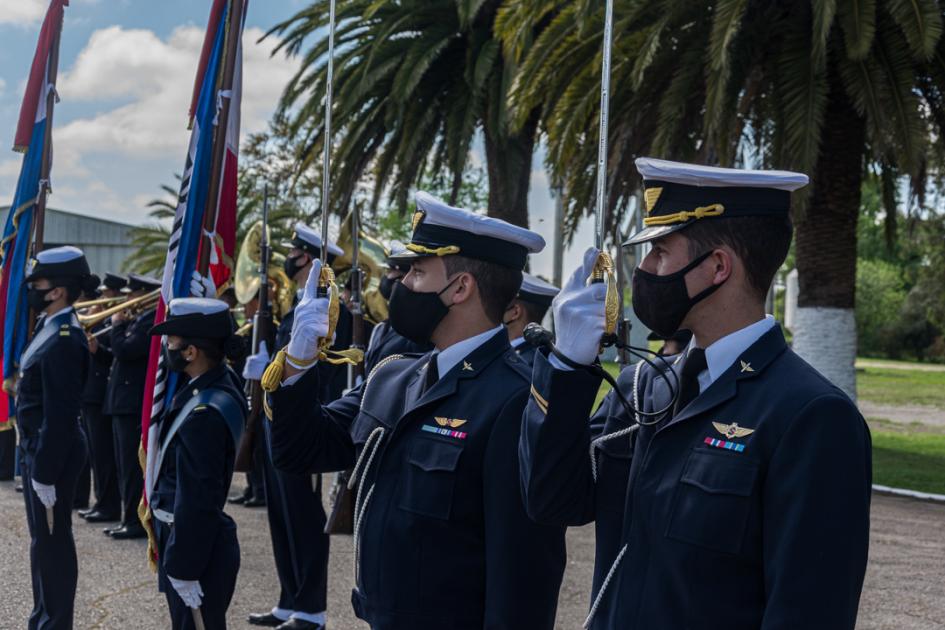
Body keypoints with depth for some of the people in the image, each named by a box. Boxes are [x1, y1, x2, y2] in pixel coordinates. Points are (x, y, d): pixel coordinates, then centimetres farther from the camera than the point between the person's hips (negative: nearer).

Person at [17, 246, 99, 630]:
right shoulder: (50, 328, 9)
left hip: (53, 454, -10)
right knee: (44, 540, 18)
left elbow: (59, 416, -24)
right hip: (39, 449, 10)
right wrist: (34, 462, 16)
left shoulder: (63, 341, -22)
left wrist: (45, 474, -21)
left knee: (52, 542, -1)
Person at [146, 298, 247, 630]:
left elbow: (195, 502, -25)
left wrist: (183, 569, -19)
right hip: (195, 539, 9)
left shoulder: (204, 415, -27)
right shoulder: (223, 381, -1)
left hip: (195, 549, -9)